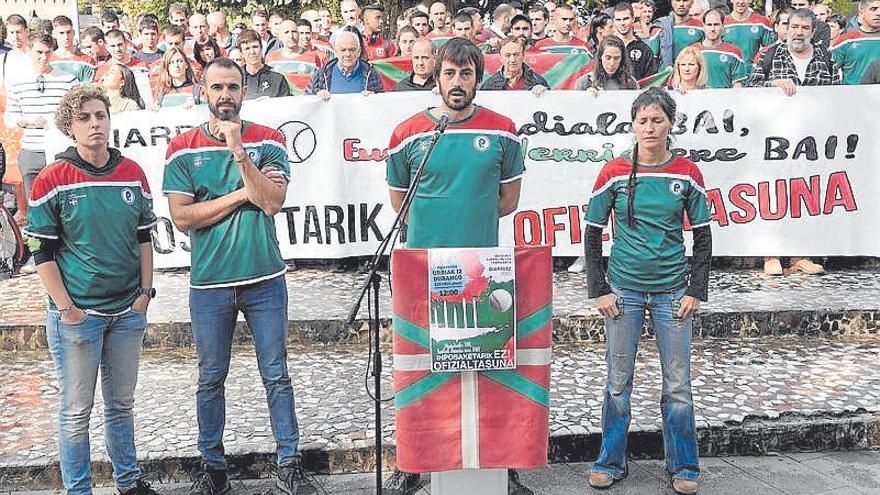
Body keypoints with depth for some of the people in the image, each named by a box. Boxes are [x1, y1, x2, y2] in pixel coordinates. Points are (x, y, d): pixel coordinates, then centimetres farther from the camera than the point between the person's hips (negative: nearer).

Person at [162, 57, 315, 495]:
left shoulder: (268, 141, 1)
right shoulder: (182, 150, 1)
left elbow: (272, 201, -12)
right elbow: (181, 217, -8)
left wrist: (238, 150, -17)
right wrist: (241, 195, -10)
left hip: (265, 280, 0)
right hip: (209, 284, 1)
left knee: (276, 375, 6)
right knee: (210, 379, 11)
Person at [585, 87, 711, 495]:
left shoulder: (687, 174, 0)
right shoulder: (614, 174, -2)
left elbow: (703, 236, 7)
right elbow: (592, 234, 3)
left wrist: (696, 291, 0)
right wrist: (598, 290, -3)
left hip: (672, 290, 1)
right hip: (623, 290, 0)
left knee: (678, 384, 6)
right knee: (618, 381, 8)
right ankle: (611, 462, 22)